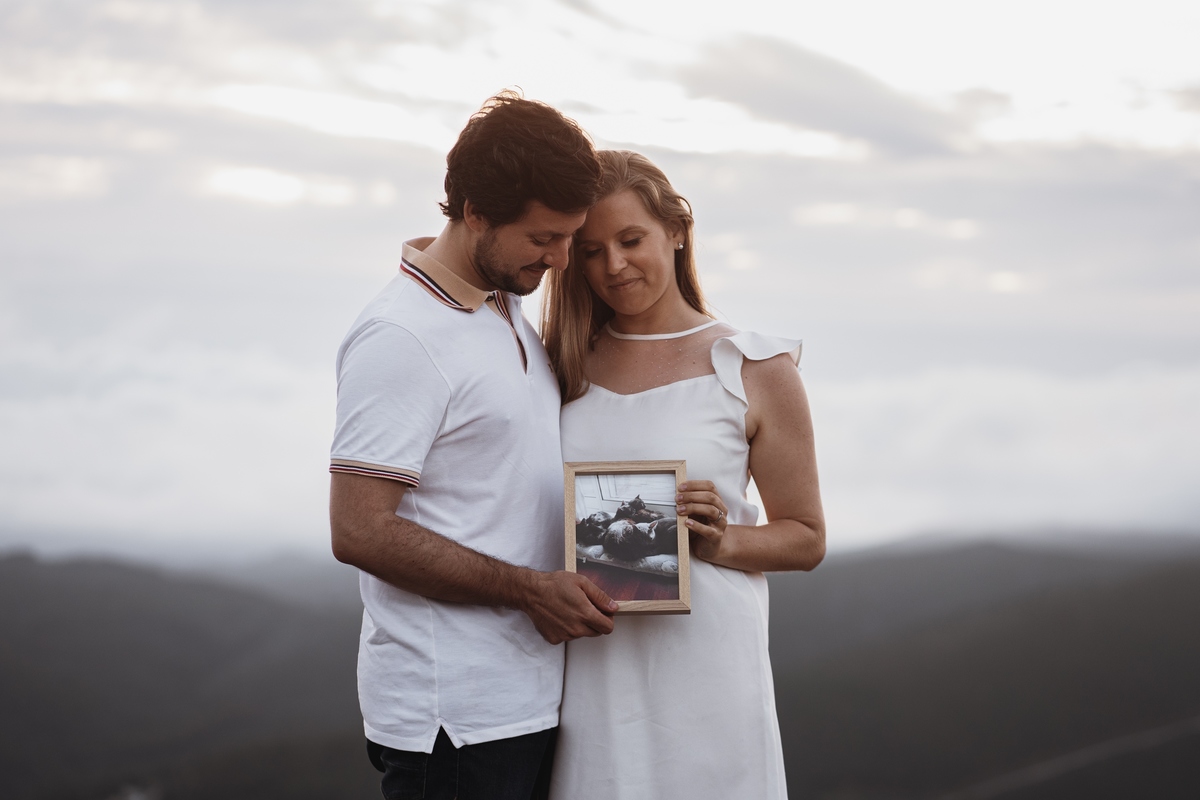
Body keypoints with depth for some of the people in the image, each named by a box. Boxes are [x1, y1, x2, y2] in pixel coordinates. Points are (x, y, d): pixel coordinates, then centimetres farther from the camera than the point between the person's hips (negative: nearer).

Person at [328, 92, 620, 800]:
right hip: (451, 718, -9)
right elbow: (359, 530, -19)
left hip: (530, 702, 9)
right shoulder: (399, 338, -14)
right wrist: (530, 590, -17)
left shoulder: (513, 312, 15)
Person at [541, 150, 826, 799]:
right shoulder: (564, 368, 10)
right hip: (585, 666, 2)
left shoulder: (754, 371, 1)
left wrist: (722, 541, -13)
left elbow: (805, 538, 5)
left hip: (702, 660, -2)